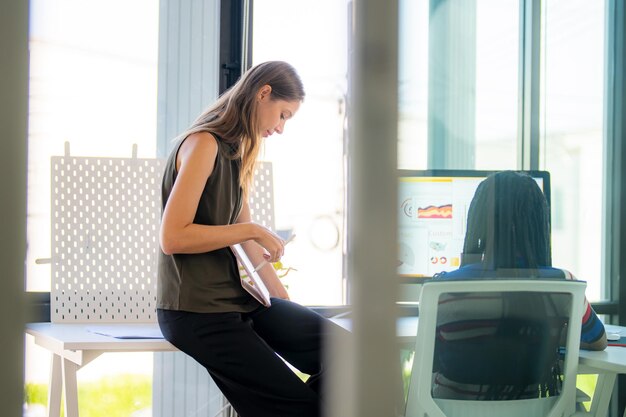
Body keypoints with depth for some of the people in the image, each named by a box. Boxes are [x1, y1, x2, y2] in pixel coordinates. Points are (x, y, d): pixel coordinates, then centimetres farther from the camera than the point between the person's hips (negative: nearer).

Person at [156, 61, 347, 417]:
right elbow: (172, 237, -20)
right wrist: (253, 230, -16)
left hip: (239, 299, 9)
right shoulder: (203, 144, -12)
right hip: (199, 311, -9)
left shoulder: (237, 153, 18)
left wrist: (290, 306, 14)